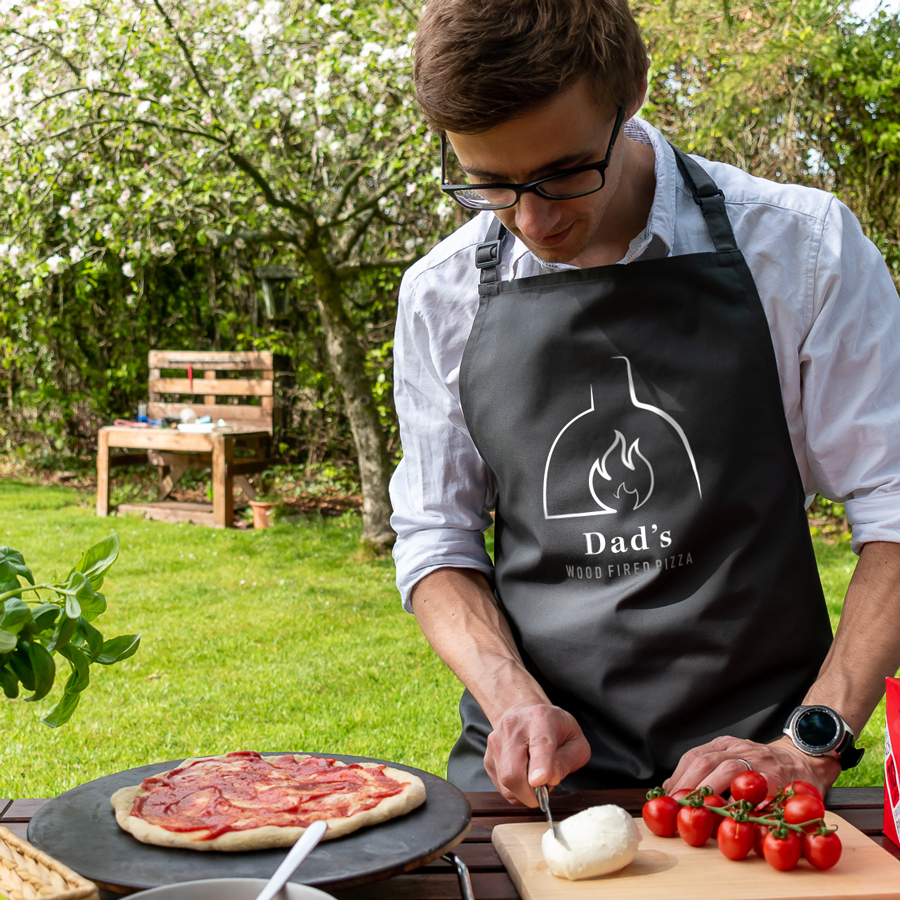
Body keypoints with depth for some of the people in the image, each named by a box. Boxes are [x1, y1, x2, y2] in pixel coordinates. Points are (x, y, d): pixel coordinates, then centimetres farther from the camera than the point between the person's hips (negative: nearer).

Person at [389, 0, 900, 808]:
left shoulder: (800, 248, -5)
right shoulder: (441, 296, 0)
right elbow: (436, 539, 6)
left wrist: (812, 743, -12)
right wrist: (515, 700, -11)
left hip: (749, 752, -1)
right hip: (524, 774, 2)